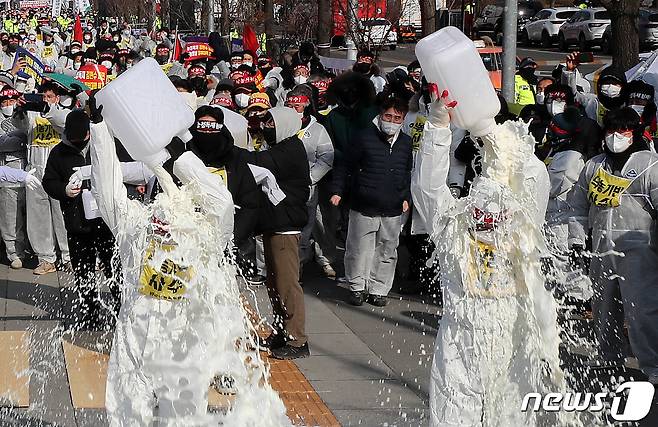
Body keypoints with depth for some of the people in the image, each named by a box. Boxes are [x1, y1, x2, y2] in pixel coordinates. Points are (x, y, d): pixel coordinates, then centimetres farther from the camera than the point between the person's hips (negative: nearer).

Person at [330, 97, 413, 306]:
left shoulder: (406, 143, 9)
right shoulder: (364, 138, -4)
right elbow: (346, 167, 3)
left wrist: (406, 197, 17)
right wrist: (338, 191, -2)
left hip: (393, 211, 4)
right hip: (364, 208, -3)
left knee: (386, 252, 8)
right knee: (359, 250, 1)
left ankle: (378, 289, 19)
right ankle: (357, 287, 17)